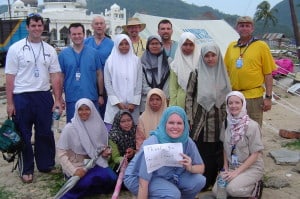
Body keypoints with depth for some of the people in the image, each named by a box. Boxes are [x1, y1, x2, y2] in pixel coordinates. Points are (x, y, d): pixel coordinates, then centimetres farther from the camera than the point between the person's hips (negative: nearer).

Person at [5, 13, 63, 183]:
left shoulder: (50, 50, 6)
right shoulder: (16, 48, -2)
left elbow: (55, 77, 6)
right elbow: (10, 77, -3)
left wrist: (58, 100, -1)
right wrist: (10, 103, -6)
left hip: (44, 96, 3)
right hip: (22, 97, -2)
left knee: (45, 133, 10)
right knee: (24, 135, 7)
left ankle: (46, 165, 26)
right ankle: (26, 169, 20)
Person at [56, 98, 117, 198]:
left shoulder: (98, 126, 1)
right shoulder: (69, 128, -10)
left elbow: (102, 147, 16)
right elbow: (61, 153, -11)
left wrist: (105, 152, -7)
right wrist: (73, 170, -21)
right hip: (77, 166, -5)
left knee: (111, 178, -23)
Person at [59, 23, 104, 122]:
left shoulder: (93, 52, 3)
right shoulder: (63, 54, 3)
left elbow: (99, 75, 7)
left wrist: (101, 95, 4)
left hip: (91, 98, 0)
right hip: (72, 99, 0)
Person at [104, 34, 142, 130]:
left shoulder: (136, 60, 6)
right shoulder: (110, 61, 3)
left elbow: (139, 83, 4)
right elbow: (107, 83, 1)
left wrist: (134, 103, -4)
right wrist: (117, 102, -6)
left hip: (132, 105, 1)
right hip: (115, 104, -1)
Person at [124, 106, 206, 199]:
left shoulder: (187, 142, -14)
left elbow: (201, 167, -2)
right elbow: (143, 183, -30)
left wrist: (190, 168, -24)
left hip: (168, 177, 6)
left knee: (199, 181, -13)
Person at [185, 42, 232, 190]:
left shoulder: (223, 74, 7)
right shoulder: (196, 73, -1)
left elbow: (227, 97, 12)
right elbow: (189, 96, -1)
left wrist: (224, 116, 5)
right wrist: (189, 119, -7)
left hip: (217, 121, 2)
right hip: (200, 120, -2)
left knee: (215, 151, 6)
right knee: (199, 151, 0)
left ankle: (212, 181, 20)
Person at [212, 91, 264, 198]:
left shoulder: (252, 126, -16)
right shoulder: (227, 124, 0)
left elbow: (255, 154, -13)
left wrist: (236, 172, -17)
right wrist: (226, 168, -1)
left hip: (251, 167, -5)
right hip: (232, 166, 5)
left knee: (232, 188, -28)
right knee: (216, 190, -13)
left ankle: (254, 188, 3)